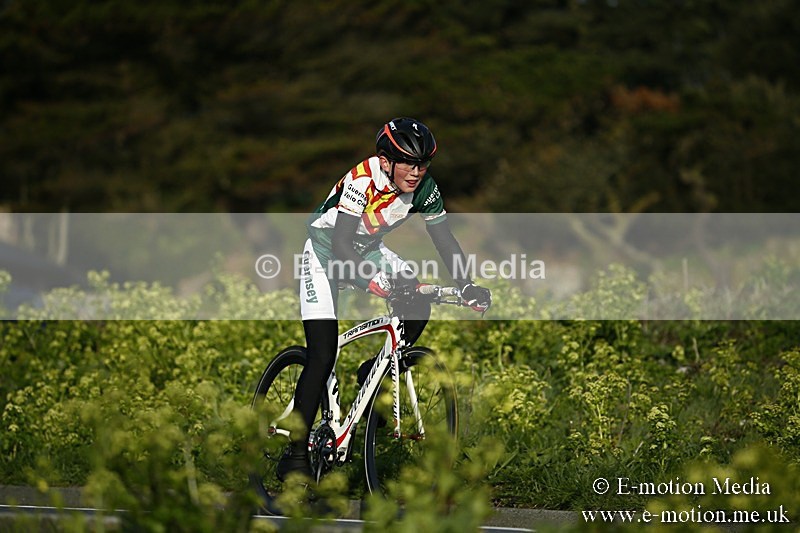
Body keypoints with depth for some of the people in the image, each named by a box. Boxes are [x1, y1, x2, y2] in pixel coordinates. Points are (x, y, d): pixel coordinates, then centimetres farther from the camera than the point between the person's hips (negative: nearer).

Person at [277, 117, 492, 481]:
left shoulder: (424, 187, -16)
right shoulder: (362, 180, -32)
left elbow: (445, 241, -9)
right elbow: (341, 244, -37)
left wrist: (466, 286, -22)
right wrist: (368, 280, -52)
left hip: (368, 250, 6)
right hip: (325, 250, -6)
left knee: (417, 308, -19)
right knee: (322, 357, -15)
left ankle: (372, 377, 4)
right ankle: (295, 455, -10)